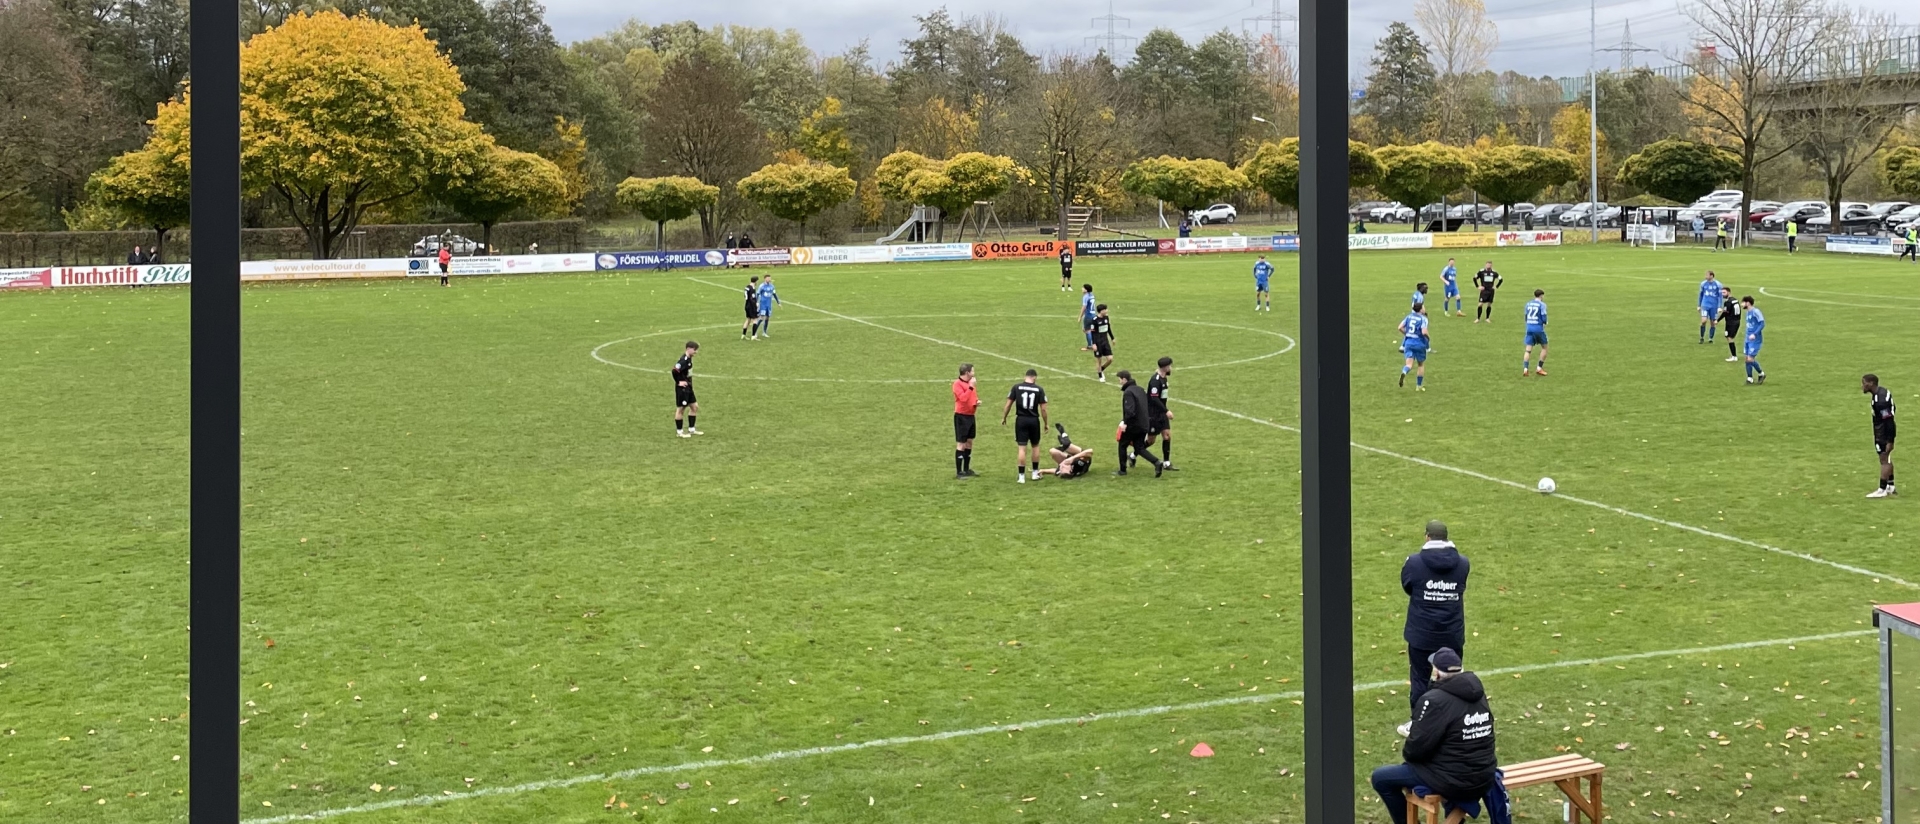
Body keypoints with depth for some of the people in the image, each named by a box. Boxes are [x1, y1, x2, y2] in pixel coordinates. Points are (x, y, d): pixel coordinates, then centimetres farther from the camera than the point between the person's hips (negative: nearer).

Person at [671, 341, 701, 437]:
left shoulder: (689, 359, 7)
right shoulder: (684, 360, -22)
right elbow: (675, 370, -30)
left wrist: (689, 381, 11)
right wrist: (679, 381, -19)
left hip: (688, 387, 10)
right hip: (682, 388, -10)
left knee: (694, 406, 14)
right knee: (681, 409, 2)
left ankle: (691, 429, 23)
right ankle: (679, 431, 12)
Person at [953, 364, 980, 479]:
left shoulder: (970, 383, 12)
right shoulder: (957, 383, -14)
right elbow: (963, 398, -28)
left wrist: (977, 401, 5)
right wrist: (971, 387, -25)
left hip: (970, 416, 9)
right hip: (961, 416, -9)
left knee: (969, 442, 14)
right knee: (961, 444, -7)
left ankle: (966, 469, 25)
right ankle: (959, 472, -3)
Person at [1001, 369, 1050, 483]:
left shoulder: (1016, 387, -3)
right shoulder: (1039, 390, -4)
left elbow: (1008, 404, -3)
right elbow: (1043, 409, -4)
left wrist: (1004, 418, 11)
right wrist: (1045, 423, 8)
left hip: (1021, 420, 0)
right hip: (1034, 420, 0)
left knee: (1022, 448, 1)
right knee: (1035, 446, 18)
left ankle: (1021, 476, 0)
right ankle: (1035, 473, 25)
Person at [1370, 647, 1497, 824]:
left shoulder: (1435, 700, -19)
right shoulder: (1478, 694, 6)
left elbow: (1417, 747, -18)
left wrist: (1406, 752, 5)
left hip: (1453, 782, -8)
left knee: (1381, 778, 5)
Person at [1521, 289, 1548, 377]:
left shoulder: (1528, 304, 9)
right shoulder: (1542, 304, -7)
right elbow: (1544, 318, -10)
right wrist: (1545, 323, 11)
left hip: (1529, 328, 4)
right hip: (1539, 328, -4)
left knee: (1528, 350, 2)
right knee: (1544, 347, 14)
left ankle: (1525, 369, -13)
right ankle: (1540, 368, 10)